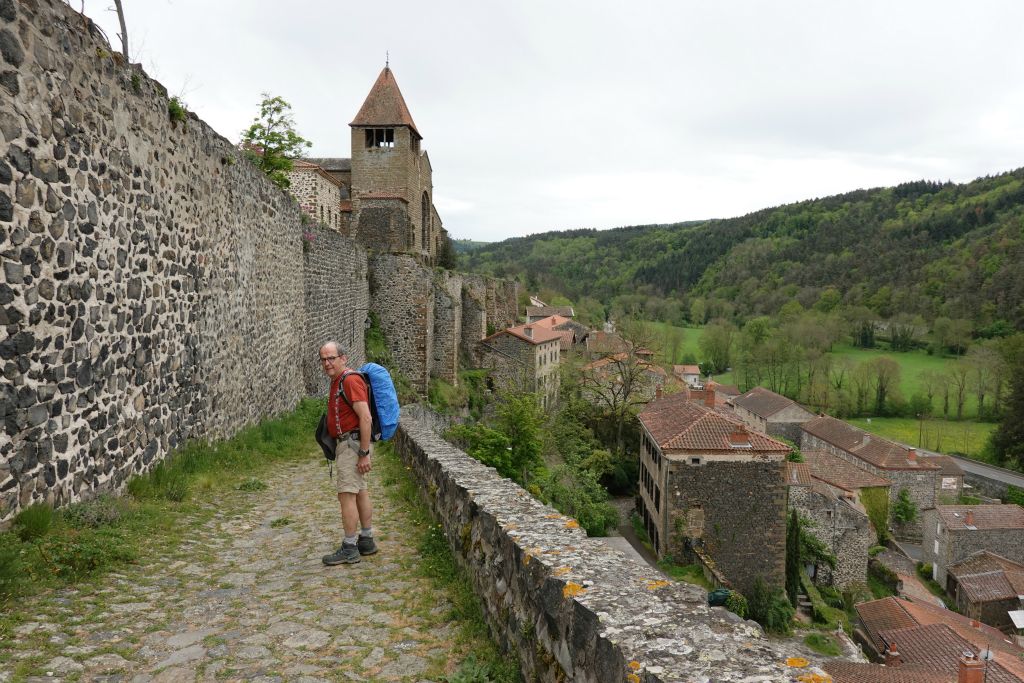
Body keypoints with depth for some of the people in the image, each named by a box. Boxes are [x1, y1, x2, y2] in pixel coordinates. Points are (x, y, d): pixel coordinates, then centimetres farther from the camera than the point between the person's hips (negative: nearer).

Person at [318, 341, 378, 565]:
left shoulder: (350, 380, -17)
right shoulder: (337, 381, 14)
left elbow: (365, 418, -23)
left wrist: (364, 453, -23)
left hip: (353, 443, -10)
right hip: (347, 443, 10)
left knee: (347, 494, -9)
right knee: (360, 492, 15)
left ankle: (349, 549, -4)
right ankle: (366, 541, 25)